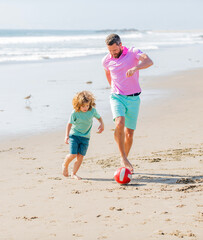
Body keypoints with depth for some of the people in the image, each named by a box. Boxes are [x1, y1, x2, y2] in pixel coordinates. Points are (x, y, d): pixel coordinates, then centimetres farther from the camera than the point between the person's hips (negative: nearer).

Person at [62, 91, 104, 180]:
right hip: (74, 135, -3)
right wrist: (67, 136, -16)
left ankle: (74, 174, 9)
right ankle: (65, 165, 19)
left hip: (85, 137, 3)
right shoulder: (75, 113, -15)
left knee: (80, 156, -4)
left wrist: (102, 124, -3)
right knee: (73, 155, -12)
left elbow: (99, 117, 13)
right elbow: (69, 124, -9)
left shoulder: (92, 110, -6)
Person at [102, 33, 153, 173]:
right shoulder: (106, 60, 1)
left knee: (129, 133, 3)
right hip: (117, 97, 0)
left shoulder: (133, 52, -8)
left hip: (133, 99, 0)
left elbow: (149, 61, -26)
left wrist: (135, 68, -44)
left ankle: (125, 160, 23)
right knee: (120, 124, -26)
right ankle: (123, 158, -17)